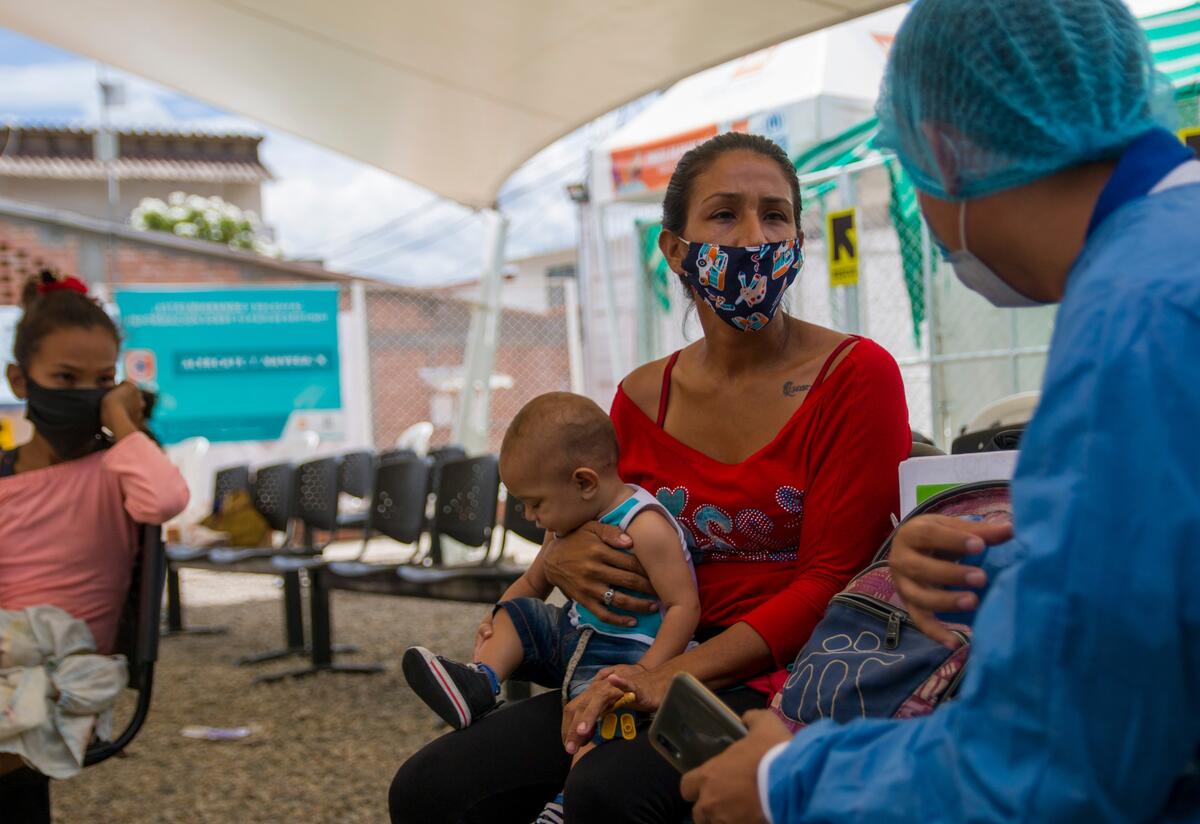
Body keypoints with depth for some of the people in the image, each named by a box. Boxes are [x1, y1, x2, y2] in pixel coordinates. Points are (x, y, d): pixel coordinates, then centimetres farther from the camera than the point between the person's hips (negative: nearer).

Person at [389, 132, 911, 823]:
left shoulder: (857, 376, -5)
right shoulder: (643, 397, 10)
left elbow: (833, 579, -10)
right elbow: (592, 524, 24)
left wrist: (677, 675, -18)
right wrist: (562, 558, -2)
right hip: (651, 673, 5)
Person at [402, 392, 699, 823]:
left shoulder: (646, 528, -20)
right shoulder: (574, 523, 8)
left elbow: (684, 605, -23)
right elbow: (532, 584, 23)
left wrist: (645, 673, -31)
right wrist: (496, 620, 4)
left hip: (627, 654, -9)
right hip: (577, 637, 9)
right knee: (516, 614, 9)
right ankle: (479, 683, -12)